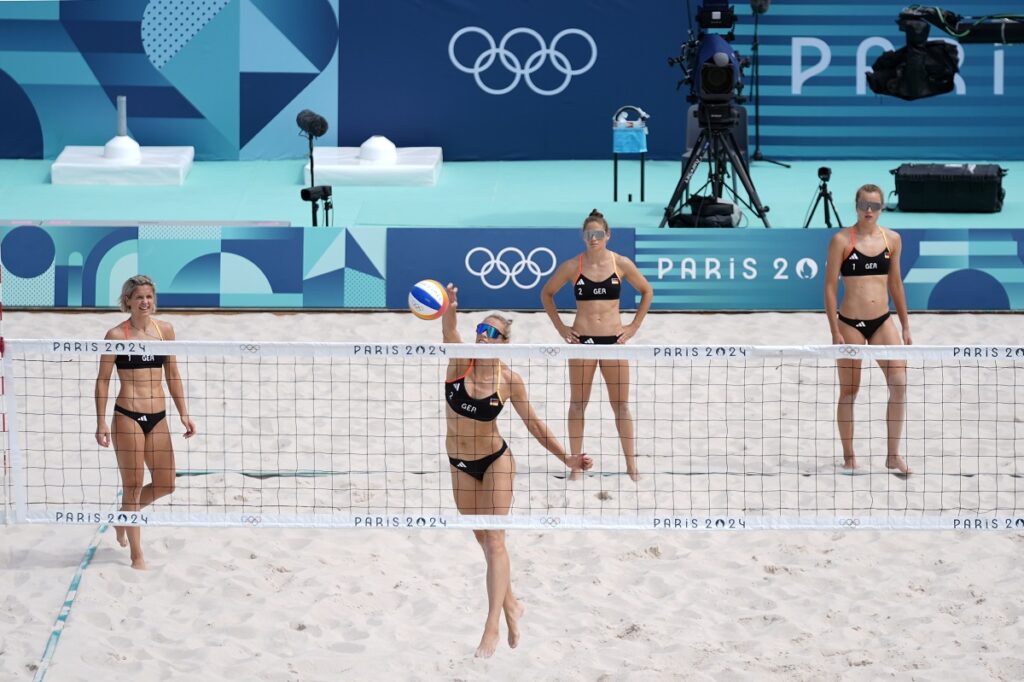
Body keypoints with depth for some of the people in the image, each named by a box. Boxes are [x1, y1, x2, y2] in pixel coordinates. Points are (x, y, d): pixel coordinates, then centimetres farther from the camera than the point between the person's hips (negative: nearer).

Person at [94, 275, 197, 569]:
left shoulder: (165, 330, 7)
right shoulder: (116, 335, -6)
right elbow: (103, 380, -3)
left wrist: (183, 414, 10)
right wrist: (101, 421, -8)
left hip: (157, 417, 5)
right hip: (127, 415, -5)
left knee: (165, 484, 8)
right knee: (133, 486, -1)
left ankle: (126, 514, 35)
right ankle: (137, 555, 8)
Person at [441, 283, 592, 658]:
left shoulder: (509, 379, -14)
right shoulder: (461, 361, -15)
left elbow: (533, 422, -2)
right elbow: (450, 334, -38)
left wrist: (566, 458, -3)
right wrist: (449, 311, -60)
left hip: (495, 461, -3)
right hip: (460, 463, 3)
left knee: (493, 541, -9)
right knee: (484, 540, 13)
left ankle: (492, 626, -12)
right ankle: (510, 604, 32)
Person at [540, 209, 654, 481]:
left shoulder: (621, 264, -2)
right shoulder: (573, 266, -3)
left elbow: (647, 292, 11)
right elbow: (546, 293, 9)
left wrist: (633, 326, 5)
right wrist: (561, 328, 3)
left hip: (614, 339, 0)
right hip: (582, 340, 0)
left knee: (621, 405, 4)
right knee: (577, 405, 5)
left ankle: (632, 465, 10)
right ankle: (576, 465, 12)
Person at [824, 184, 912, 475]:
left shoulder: (892, 239, 6)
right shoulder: (842, 240, -6)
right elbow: (830, 287, -6)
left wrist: (905, 326, 14)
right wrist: (835, 333, -10)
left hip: (883, 321, 4)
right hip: (850, 322, -4)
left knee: (900, 383, -10)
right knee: (849, 391, 4)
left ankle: (893, 455, -2)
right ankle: (849, 458, 15)